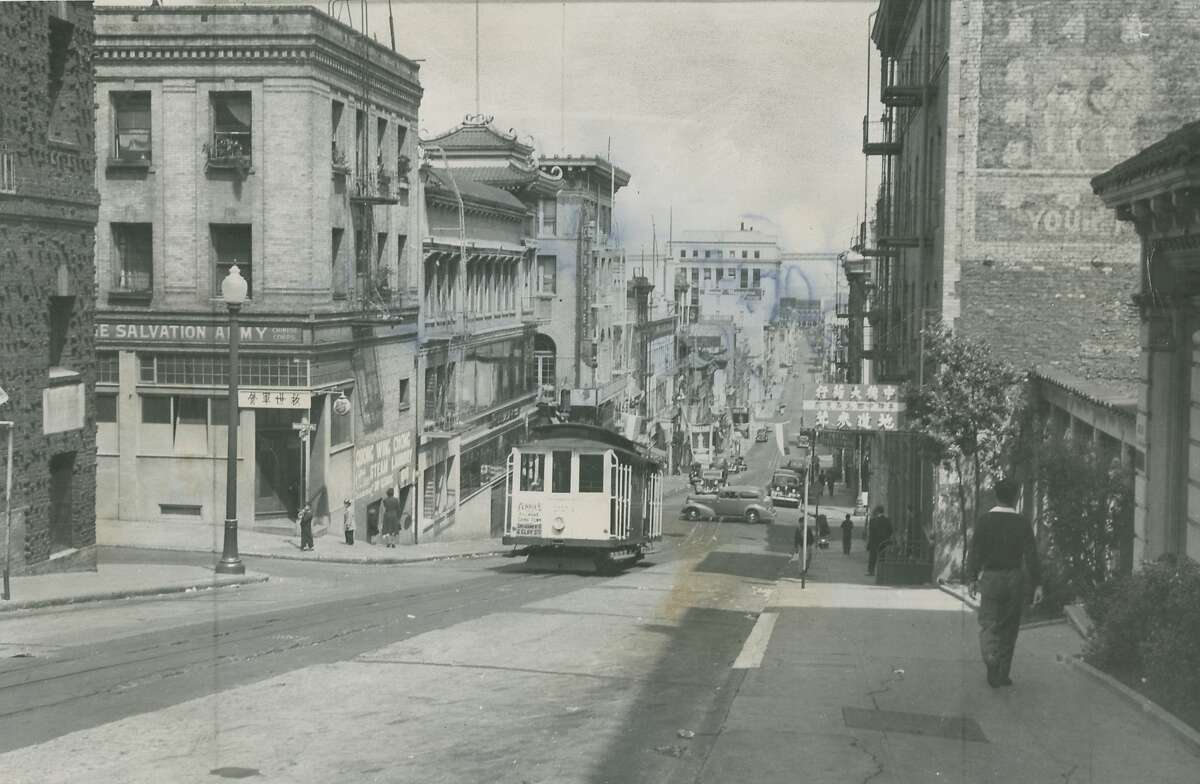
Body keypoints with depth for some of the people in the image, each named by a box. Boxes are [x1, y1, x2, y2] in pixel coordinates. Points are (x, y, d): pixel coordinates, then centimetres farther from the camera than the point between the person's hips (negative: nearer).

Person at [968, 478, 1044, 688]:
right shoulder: (1022, 523, -4)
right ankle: (1003, 674, 16)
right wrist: (1037, 584, -5)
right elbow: (1031, 555, -7)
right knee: (1009, 627, 12)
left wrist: (971, 578, 1)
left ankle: (991, 657, -19)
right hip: (1015, 578, 1)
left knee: (988, 624, 7)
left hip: (991, 577, -1)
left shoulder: (985, 520, -6)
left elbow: (975, 552, -7)